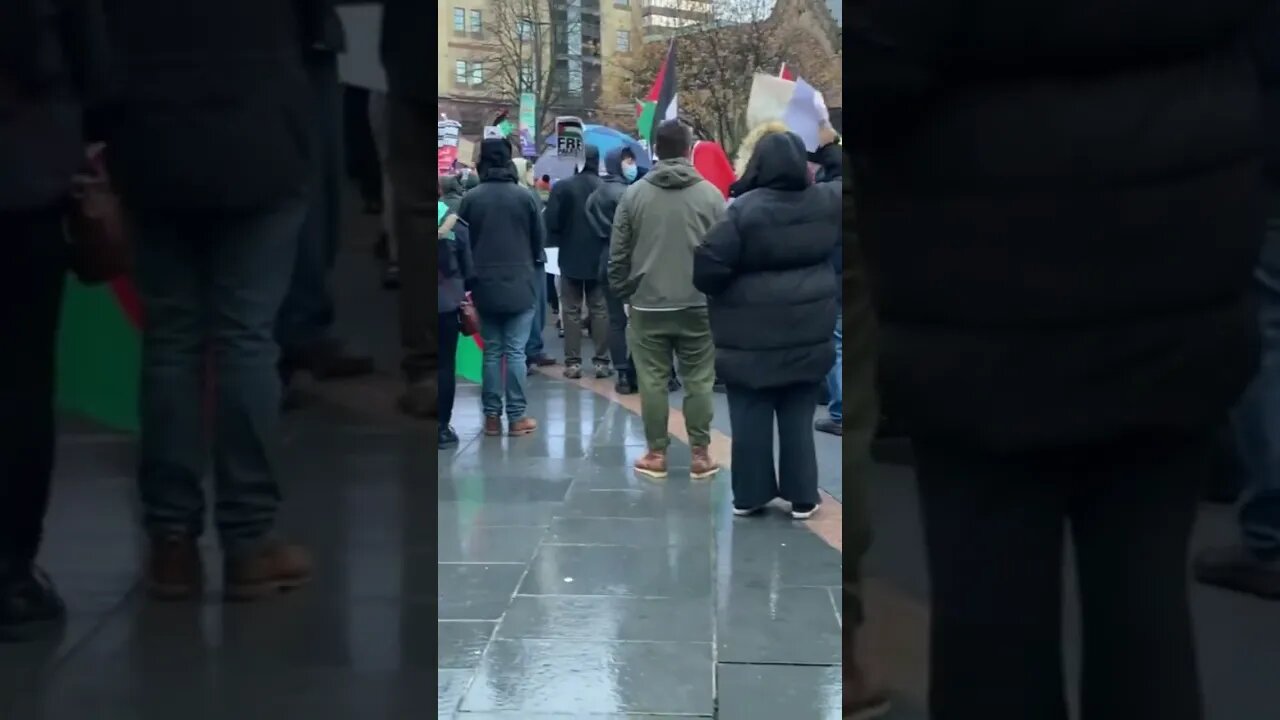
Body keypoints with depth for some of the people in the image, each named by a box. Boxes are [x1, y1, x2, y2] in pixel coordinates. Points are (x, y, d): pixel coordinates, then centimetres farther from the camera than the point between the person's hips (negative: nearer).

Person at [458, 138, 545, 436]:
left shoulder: (470, 198, -3)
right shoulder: (524, 196, -6)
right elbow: (540, 238, 1)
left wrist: (471, 278, 14)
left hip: (485, 285, 2)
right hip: (519, 284, -2)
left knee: (491, 351, 9)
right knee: (515, 351, 1)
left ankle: (492, 416, 9)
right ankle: (516, 416, 2)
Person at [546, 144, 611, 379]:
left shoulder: (562, 188, -10)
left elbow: (551, 223, -11)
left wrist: (562, 240, 8)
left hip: (571, 258, -1)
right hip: (600, 258, 1)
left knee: (571, 311, 6)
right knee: (600, 310, 8)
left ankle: (573, 363, 3)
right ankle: (601, 361, 7)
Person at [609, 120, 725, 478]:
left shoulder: (634, 194, -1)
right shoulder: (710, 194, -3)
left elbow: (618, 253, 2)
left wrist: (623, 293, 12)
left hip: (647, 304, 1)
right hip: (698, 304, 0)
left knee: (652, 380, 6)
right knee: (699, 381, 6)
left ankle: (656, 454, 10)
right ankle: (701, 454, 9)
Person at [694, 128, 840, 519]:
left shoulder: (744, 209, -15)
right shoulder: (826, 202, -2)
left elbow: (707, 262, -20)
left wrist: (721, 292, -1)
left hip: (751, 335, -3)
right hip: (807, 332, 3)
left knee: (751, 417, 7)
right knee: (798, 417, 12)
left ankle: (750, 494, 14)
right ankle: (802, 496, 15)